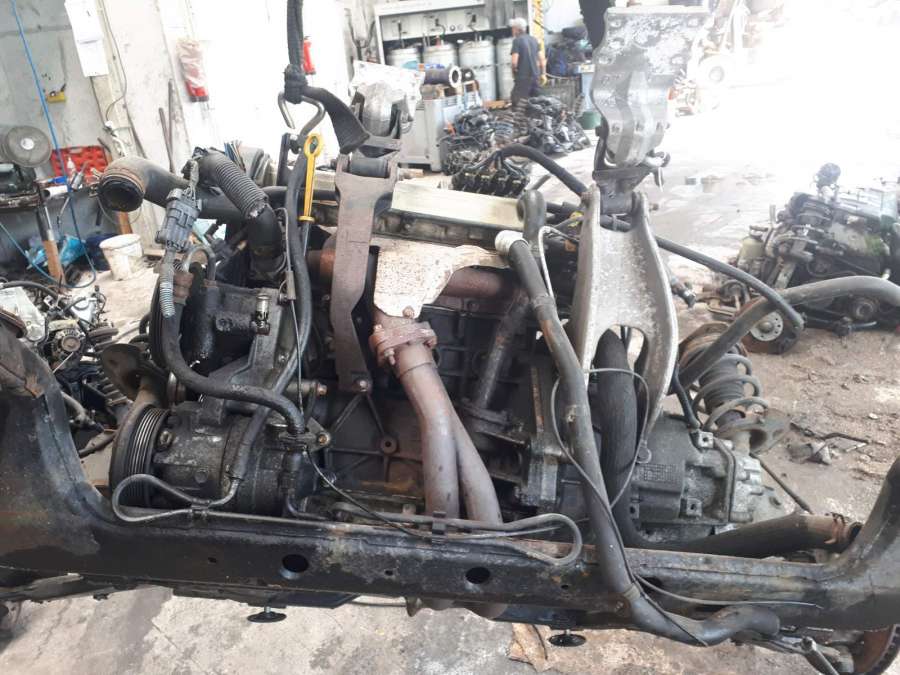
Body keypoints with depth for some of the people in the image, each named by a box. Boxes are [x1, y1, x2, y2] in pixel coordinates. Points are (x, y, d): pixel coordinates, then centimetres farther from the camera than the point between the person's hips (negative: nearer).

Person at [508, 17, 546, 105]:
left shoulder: (517, 40, -8)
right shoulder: (533, 39, 11)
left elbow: (514, 61, -16)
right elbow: (542, 59, 12)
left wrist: (514, 71, 3)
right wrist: (543, 74, 19)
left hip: (523, 78, -7)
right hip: (536, 76, 7)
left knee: (517, 103, -2)